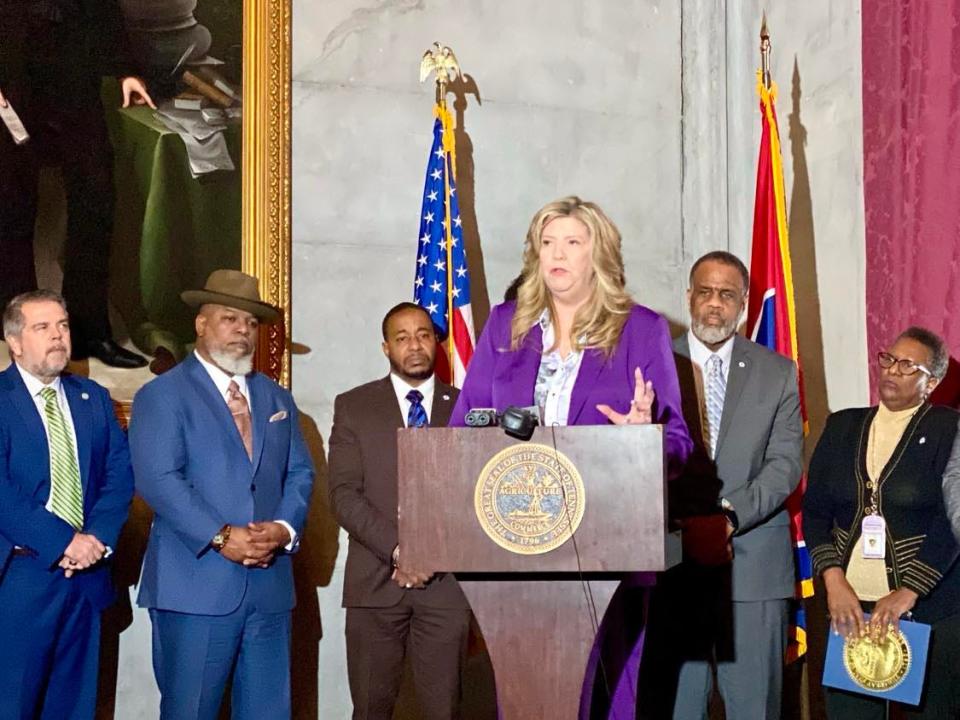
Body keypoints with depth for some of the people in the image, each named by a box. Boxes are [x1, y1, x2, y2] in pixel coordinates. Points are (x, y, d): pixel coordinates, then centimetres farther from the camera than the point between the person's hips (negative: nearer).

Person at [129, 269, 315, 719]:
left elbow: (300, 473, 13)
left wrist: (284, 528, -7)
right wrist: (220, 537, -19)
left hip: (270, 581, 5)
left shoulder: (276, 398, 19)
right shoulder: (161, 395, 0)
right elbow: (158, 480, -11)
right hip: (195, 584, -5)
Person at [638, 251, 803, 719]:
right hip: (672, 561, 0)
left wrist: (731, 516, -15)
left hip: (753, 563, 1)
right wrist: (681, 524, -15)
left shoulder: (777, 373, 8)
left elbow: (785, 462, 0)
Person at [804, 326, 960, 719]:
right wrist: (834, 581, -8)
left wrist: (908, 593, -18)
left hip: (928, 604, -3)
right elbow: (814, 510, 6)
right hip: (850, 602, 3)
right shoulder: (842, 426, 10)